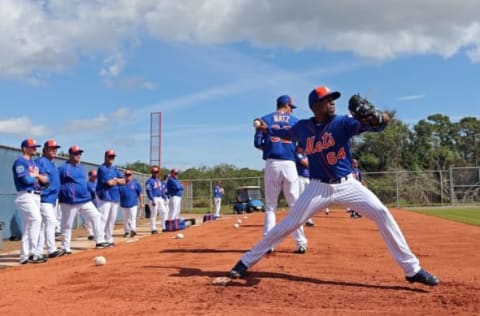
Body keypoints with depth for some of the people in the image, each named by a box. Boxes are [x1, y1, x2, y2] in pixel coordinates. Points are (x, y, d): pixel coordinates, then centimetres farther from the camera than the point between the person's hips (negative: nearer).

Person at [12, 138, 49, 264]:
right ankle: (33, 252, -24)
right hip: (25, 196, -9)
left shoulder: (34, 163, 21)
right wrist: (35, 175, 0)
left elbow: (45, 180, 14)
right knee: (36, 219, -24)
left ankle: (24, 256, 13)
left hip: (36, 196, 9)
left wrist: (36, 175, -5)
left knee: (29, 226, 9)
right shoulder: (20, 162, -6)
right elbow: (26, 179, -20)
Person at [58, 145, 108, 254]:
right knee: (67, 225, 1)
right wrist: (61, 198, -13)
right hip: (69, 202, -7)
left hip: (85, 200, 7)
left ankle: (100, 241, 5)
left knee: (96, 216, 1)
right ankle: (65, 248, 12)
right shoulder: (63, 168, -10)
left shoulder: (81, 167, 14)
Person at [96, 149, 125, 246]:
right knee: (103, 219, -13)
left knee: (112, 220, 11)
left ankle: (109, 240, 19)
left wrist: (115, 180, -8)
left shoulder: (115, 169, 17)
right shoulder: (102, 168, -9)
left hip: (115, 197, 8)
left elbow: (123, 181, 10)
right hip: (105, 197, -8)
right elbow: (109, 182, -19)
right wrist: (117, 181, 0)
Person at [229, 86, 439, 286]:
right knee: (288, 225, -2)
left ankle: (412, 269, -3)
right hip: (318, 188, 1)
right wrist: (267, 129, 17)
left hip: (347, 185, 0)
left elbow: (382, 121, -26)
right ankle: (246, 262, 10)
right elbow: (287, 133, 25)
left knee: (382, 214, -14)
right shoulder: (303, 127, -2)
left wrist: (376, 118, -48)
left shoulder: (342, 122, -11)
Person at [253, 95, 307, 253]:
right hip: (290, 164, 0)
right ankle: (301, 243, 4)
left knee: (270, 206, 8)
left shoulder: (265, 119, 8)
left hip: (272, 164, 1)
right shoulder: (295, 121, 8)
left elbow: (257, 143, 2)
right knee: (295, 205, 6)